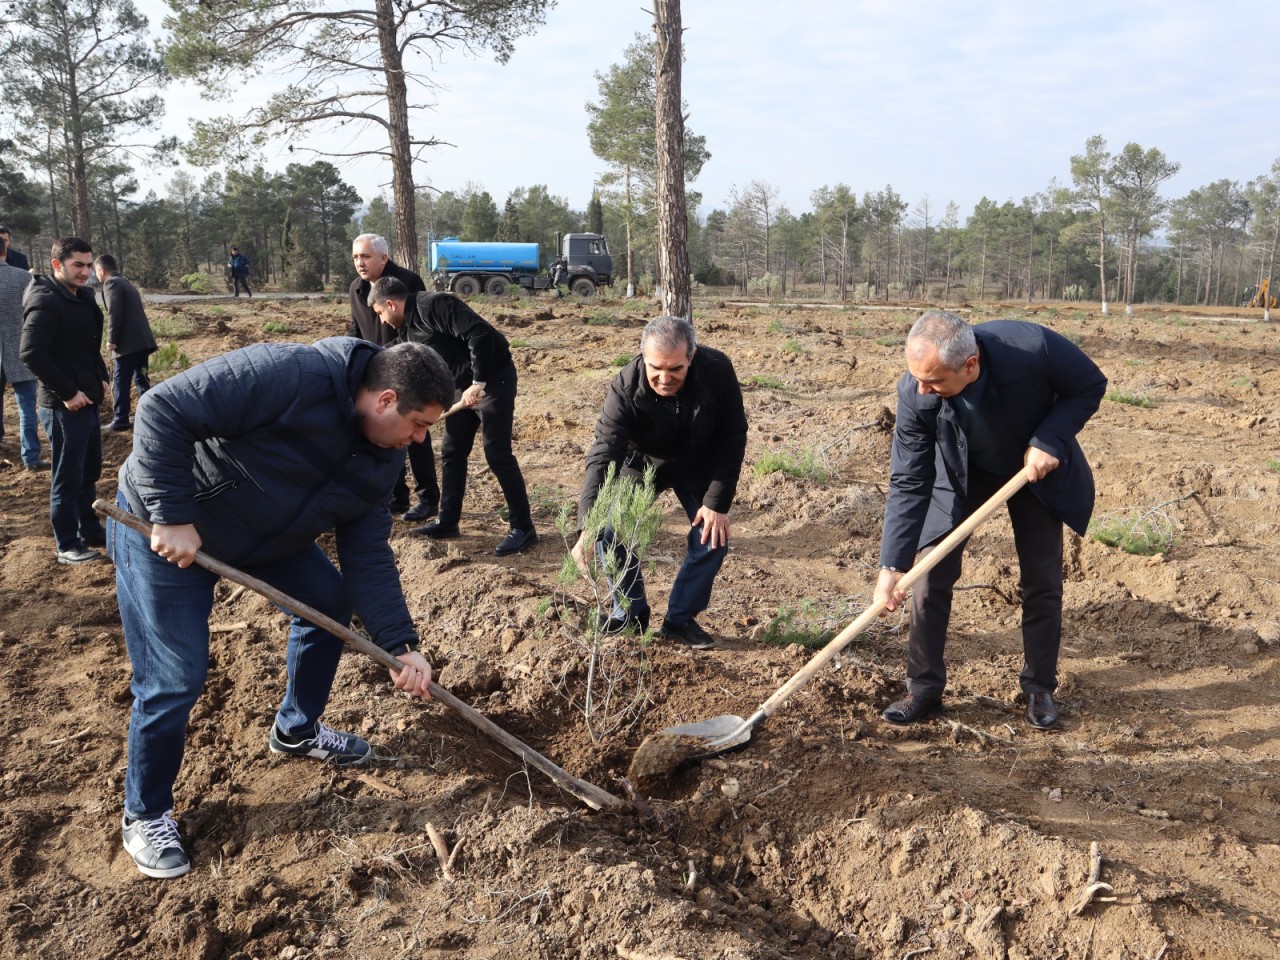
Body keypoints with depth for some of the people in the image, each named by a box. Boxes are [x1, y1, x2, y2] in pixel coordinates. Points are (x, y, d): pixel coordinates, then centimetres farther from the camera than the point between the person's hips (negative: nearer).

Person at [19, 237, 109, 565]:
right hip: (63, 406, -9)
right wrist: (67, 392, -22)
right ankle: (68, 546, 11)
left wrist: (101, 378, 8)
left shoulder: (82, 298, 12)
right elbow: (32, 353, -25)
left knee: (89, 472, 19)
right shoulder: (45, 301, -17)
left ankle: (90, 531, 33)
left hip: (86, 400, 9)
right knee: (68, 478, 0)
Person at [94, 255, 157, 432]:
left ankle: (121, 420, 1)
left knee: (120, 382, -2)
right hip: (142, 340, 9)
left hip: (128, 343, -9)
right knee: (141, 379, 15)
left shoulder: (111, 283, -7)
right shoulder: (126, 283, 23)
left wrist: (111, 339, -14)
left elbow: (114, 313, -19)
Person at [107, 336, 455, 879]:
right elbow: (163, 410, -33)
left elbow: (368, 554, -5)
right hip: (163, 531, -8)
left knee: (330, 603, 11)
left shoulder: (382, 456, -7)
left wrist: (400, 645, -13)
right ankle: (145, 815, 18)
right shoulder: (291, 376, -33)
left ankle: (297, 731, 34)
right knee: (175, 679, -6)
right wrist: (172, 515, -33)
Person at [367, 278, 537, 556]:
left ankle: (523, 528, 0)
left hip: (493, 378, -10)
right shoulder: (407, 328, 12)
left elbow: (479, 333, -27)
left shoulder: (433, 306, -18)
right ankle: (447, 522, 24)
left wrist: (478, 383, -27)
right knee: (451, 453, 13)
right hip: (463, 386, 10)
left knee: (497, 455, -8)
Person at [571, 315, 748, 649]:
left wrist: (717, 502, -23)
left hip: (698, 465, 1)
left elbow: (733, 438, -19)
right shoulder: (625, 387, -35)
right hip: (641, 463, -1)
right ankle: (630, 613, 9)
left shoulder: (717, 370, -31)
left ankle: (680, 619, 10)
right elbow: (603, 455, -40)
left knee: (713, 537, -10)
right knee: (610, 530, -13)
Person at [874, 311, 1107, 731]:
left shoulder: (1032, 346, -37)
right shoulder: (915, 393, -31)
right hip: (960, 476, 0)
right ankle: (924, 689, 10)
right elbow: (909, 483, -24)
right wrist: (891, 566, -29)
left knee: (1043, 582, 4)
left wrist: (1051, 440, -30)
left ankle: (1040, 689, 23)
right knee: (930, 577, -5)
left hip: (1036, 467, 0)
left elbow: (1091, 385, -16)